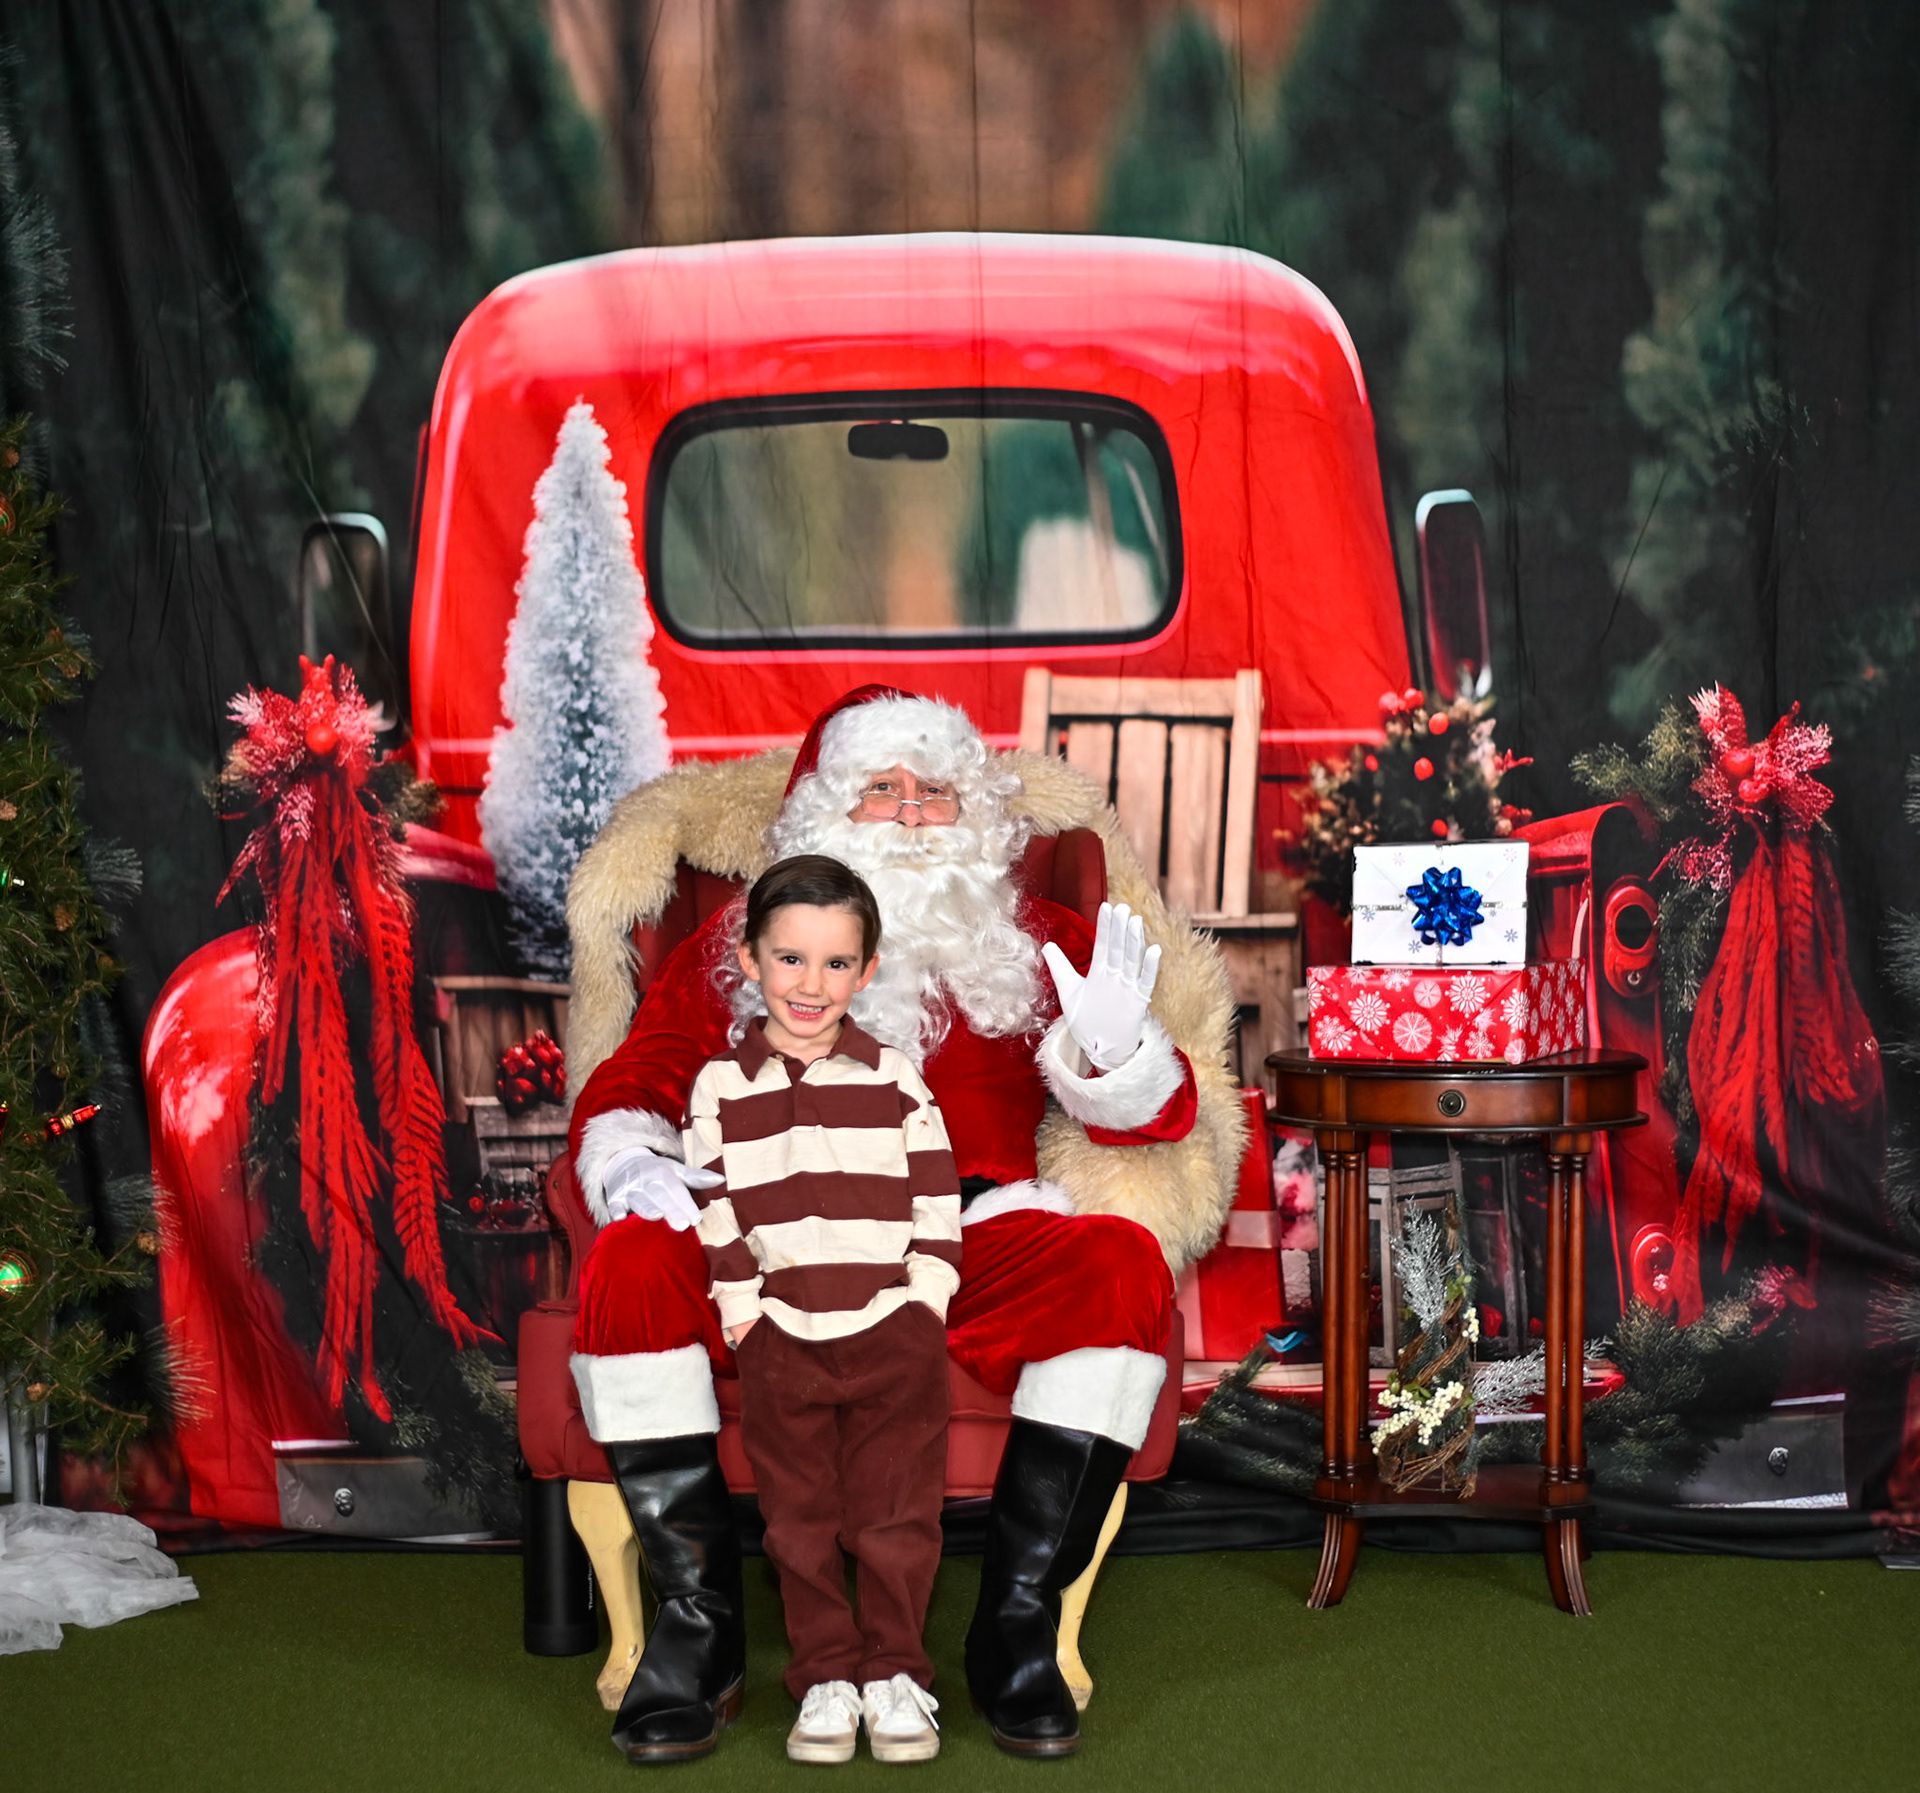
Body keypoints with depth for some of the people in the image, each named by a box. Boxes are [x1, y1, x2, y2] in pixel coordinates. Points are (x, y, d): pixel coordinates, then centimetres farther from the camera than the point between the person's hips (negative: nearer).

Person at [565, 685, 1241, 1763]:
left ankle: (1018, 1620, -20)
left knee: (1123, 1268, -30)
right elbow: (632, 1084, 16)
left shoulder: (1036, 945, 21)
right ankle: (699, 1616, -16)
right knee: (631, 1269, -29)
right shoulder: (733, 950, 21)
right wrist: (633, 1165, -8)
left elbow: (1155, 1117, 13)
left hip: (977, 1246, 0)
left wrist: (1115, 1050, -11)